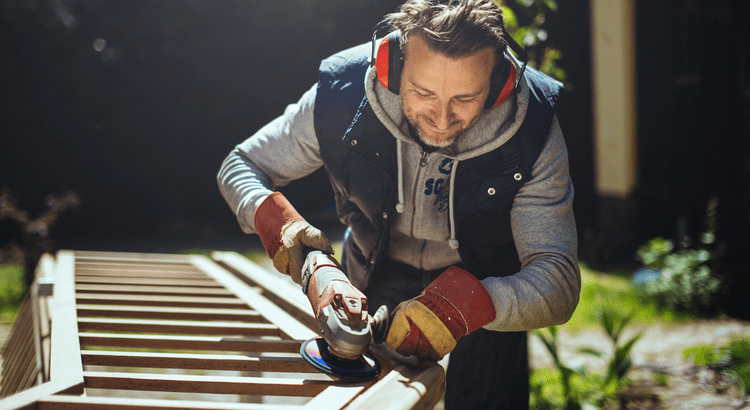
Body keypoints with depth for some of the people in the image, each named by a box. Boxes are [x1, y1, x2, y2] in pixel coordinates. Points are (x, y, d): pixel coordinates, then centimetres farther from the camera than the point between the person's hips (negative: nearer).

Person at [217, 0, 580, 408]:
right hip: (377, 280, 1)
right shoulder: (341, 98, -30)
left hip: (487, 281, -1)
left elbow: (559, 282, -37)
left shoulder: (533, 133, -33)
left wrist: (471, 302, -57)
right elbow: (240, 165, -15)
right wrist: (276, 219, -38)